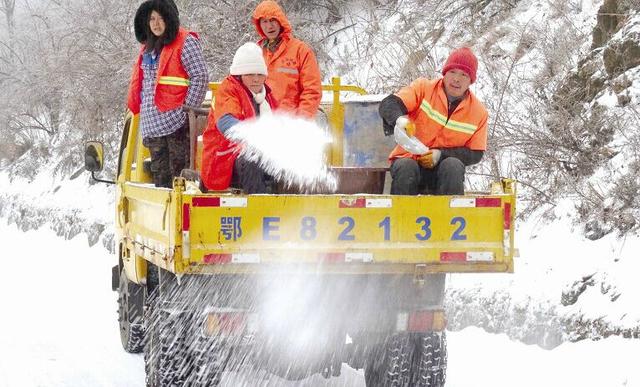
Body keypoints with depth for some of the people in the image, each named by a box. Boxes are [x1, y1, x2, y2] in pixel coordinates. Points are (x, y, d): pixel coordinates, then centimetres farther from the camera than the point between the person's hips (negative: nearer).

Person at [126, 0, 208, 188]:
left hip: (176, 121, -8)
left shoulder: (185, 42, -5)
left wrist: (188, 110, -13)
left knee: (180, 171, -9)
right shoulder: (148, 47, 19)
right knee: (159, 174, 12)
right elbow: (139, 81, 26)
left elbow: (200, 77, -10)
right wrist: (137, 107, 15)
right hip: (152, 122, 8)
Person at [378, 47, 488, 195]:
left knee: (453, 166, -32)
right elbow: (388, 105, -12)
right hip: (410, 160, -1)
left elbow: (475, 154, 0)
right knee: (405, 167, -34)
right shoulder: (423, 88, -1)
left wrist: (441, 154, -16)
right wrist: (399, 119, -37)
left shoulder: (479, 112, 2)